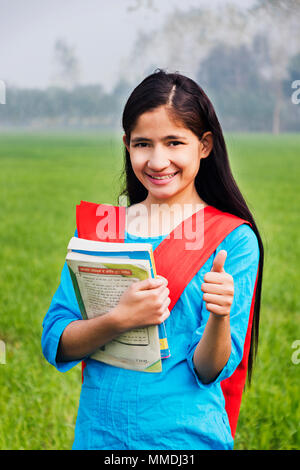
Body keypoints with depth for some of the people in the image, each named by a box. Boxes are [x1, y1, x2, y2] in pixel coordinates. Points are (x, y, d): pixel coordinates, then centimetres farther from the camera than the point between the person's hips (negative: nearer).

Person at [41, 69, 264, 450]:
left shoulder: (233, 239, -7)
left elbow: (209, 371, -9)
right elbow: (55, 344, -5)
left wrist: (220, 315, -29)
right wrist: (121, 319, -22)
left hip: (186, 435, -3)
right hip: (96, 431, 3)